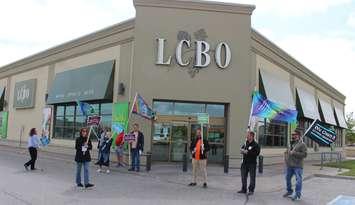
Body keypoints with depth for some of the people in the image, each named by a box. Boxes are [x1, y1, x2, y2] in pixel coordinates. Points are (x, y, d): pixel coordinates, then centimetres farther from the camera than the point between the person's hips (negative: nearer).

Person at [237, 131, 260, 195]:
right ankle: (243, 189, 23)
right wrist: (242, 150, -3)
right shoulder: (246, 143, 11)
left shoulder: (255, 145, -9)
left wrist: (247, 152, -21)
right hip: (245, 162, 6)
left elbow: (257, 153, -21)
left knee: (252, 177, 1)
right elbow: (242, 149, 21)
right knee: (243, 176, 11)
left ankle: (251, 190, 12)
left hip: (252, 163, -6)